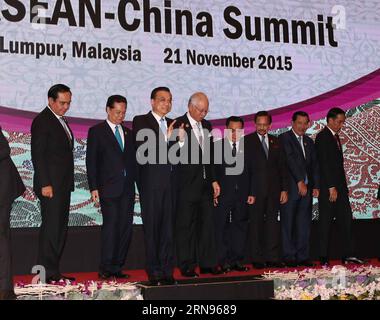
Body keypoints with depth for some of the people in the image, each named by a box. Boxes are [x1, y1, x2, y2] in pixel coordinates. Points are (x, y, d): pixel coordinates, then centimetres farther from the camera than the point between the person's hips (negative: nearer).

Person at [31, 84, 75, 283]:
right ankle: (48, 274, -4)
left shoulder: (61, 121, 19)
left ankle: (53, 272, 14)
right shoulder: (42, 121, -8)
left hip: (63, 185, 9)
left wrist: (68, 183, 15)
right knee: (50, 228, -8)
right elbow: (37, 155, -14)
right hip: (51, 185, -9)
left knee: (60, 229, 9)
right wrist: (45, 184, -19)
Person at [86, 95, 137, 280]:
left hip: (127, 188, 5)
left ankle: (117, 266, 10)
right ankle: (106, 269, -5)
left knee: (126, 226, 2)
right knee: (111, 225, -11)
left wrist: (135, 182, 8)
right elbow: (91, 161, -2)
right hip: (108, 187, -5)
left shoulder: (128, 133, 18)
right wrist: (94, 188, -9)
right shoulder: (96, 131, 3)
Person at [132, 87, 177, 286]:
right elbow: (142, 151, -13)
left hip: (170, 182, 5)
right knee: (152, 228, 0)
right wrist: (166, 138, -18)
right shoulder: (140, 121, 1)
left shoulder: (172, 124, 17)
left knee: (168, 227, 7)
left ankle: (167, 271, 13)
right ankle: (154, 272, 6)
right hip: (151, 182, -5)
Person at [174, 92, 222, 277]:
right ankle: (186, 267, 9)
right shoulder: (179, 125, -9)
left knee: (207, 224, 10)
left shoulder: (207, 126, 12)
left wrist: (213, 180, 15)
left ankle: (207, 263, 19)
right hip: (187, 185, -7)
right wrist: (181, 140, -31)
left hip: (205, 184, 7)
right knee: (186, 226, 1)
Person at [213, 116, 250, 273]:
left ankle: (238, 260, 14)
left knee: (240, 226, 6)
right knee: (222, 227, 0)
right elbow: (211, 171, -1)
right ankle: (224, 262, 6)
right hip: (223, 194, -2)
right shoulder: (217, 146, 2)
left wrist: (251, 193, 3)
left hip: (242, 194, 3)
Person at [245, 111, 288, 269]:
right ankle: (257, 259, 8)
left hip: (274, 189, 4)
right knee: (256, 224, 1)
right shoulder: (247, 141, -1)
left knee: (272, 223, 5)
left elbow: (282, 166, 13)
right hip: (255, 189, -4)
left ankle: (272, 258, 10)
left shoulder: (276, 142, 13)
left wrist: (284, 189, 5)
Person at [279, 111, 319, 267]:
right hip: (290, 187, -6)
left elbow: (314, 165, 16)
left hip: (306, 188, 6)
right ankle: (289, 257, 6)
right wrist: (300, 181, -16)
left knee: (304, 224, 7)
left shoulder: (309, 142, 18)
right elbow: (290, 160, -12)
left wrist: (316, 186, 6)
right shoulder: (284, 138, -4)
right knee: (288, 224, 0)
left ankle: (303, 256, 14)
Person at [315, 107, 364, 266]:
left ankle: (347, 255, 11)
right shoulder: (322, 137, -12)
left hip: (339, 186, 9)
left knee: (346, 220, 7)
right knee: (326, 222, -1)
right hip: (328, 187, -9)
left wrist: (342, 186, 11)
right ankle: (324, 258, 7)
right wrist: (331, 187, -20)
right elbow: (324, 164, -18)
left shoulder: (335, 136, 16)